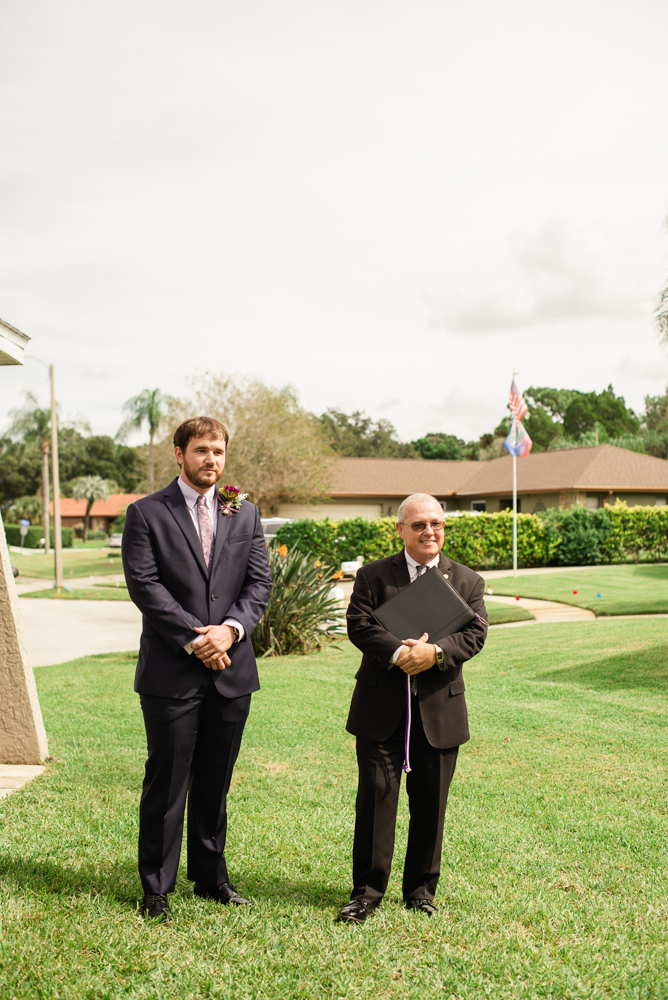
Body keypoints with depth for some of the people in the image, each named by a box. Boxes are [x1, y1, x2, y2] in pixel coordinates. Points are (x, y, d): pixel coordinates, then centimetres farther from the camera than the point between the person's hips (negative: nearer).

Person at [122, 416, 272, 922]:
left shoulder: (245, 514, 11)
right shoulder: (146, 513, -1)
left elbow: (260, 581, 5)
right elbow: (144, 584, -9)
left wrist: (231, 628, -12)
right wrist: (194, 638, -15)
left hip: (232, 670, 4)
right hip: (171, 671, -3)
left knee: (216, 783, 14)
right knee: (167, 783, 4)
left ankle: (211, 876, 29)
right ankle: (156, 888, 18)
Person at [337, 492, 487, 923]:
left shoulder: (467, 581, 9)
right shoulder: (373, 575, 5)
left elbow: (475, 634, -3)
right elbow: (359, 625, -7)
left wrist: (435, 652, -21)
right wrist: (398, 651, -23)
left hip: (440, 707, 2)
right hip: (382, 707, -1)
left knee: (430, 801, 9)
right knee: (376, 795, -1)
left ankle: (421, 888, 25)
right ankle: (367, 891, 11)